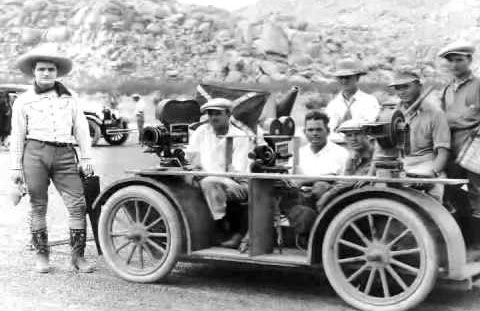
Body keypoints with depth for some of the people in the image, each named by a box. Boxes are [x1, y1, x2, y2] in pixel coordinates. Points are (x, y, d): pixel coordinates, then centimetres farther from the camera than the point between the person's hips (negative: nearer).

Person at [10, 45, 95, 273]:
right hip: (35, 153, -1)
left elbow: (81, 128, 14)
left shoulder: (68, 98, 14)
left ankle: (78, 256, 1)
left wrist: (86, 157, 7)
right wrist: (16, 167, 7)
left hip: (64, 154, 1)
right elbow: (17, 135, 10)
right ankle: (41, 255, 15)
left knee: (77, 204, -6)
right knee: (38, 206, 4)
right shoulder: (23, 100, 10)